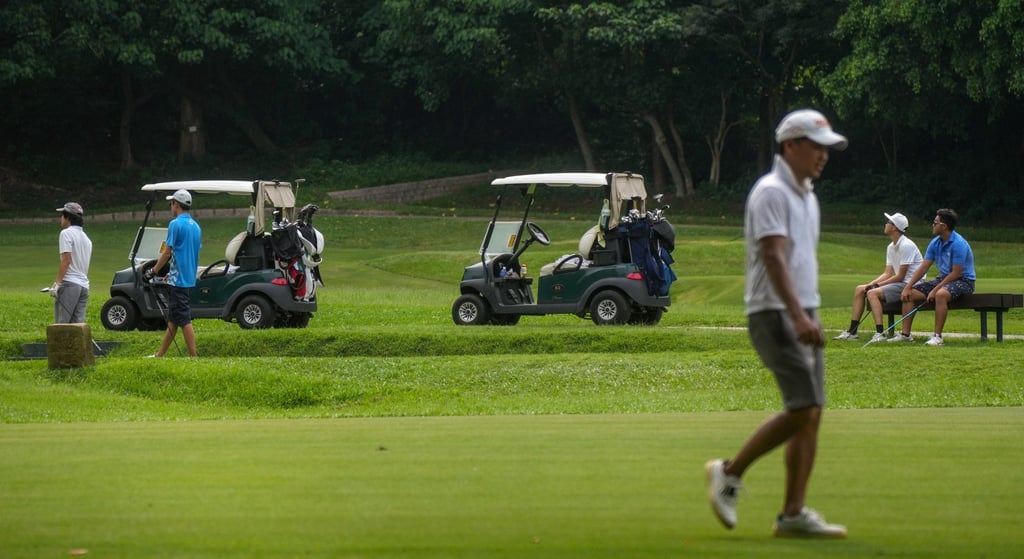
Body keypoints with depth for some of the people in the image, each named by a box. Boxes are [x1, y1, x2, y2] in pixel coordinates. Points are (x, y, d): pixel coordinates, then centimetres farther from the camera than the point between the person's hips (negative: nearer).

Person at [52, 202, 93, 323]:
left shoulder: (66, 233, -3)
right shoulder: (86, 238, 23)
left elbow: (66, 260, -13)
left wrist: (57, 283, -16)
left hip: (69, 283, -8)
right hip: (84, 285, 8)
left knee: (62, 323, -12)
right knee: (78, 324, 4)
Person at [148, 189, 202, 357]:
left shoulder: (176, 224, -14)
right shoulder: (196, 226, 12)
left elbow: (167, 252, -14)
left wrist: (153, 271, -2)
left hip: (177, 279, -9)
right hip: (189, 278, 9)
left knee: (184, 320, -7)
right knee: (173, 319, 14)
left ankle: (194, 357, -9)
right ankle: (160, 355, 21)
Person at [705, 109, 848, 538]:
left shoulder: (807, 196, 18)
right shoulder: (771, 192, -11)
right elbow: (774, 257, -22)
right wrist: (798, 316, -30)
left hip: (803, 315, 9)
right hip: (774, 313, -9)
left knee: (810, 414, 2)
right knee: (801, 409, -16)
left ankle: (793, 514, 3)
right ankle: (730, 472, -2)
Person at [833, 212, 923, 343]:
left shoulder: (906, 246, -17)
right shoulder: (891, 247, 15)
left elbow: (900, 276, -18)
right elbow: (888, 273, 13)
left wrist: (877, 285, -13)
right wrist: (870, 284, -1)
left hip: (910, 284, -10)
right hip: (899, 283, 10)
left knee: (873, 293, -27)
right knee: (859, 289, 6)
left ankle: (880, 333, -31)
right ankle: (852, 331, 6)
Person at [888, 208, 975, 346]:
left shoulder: (958, 244, -21)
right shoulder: (935, 243, 5)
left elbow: (956, 273, -22)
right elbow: (923, 268, 7)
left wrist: (936, 289, -24)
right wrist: (907, 287, -3)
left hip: (963, 281, -9)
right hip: (943, 279, 9)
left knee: (941, 294, -40)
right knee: (910, 294, -2)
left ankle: (937, 336, -34)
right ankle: (905, 334, 1)